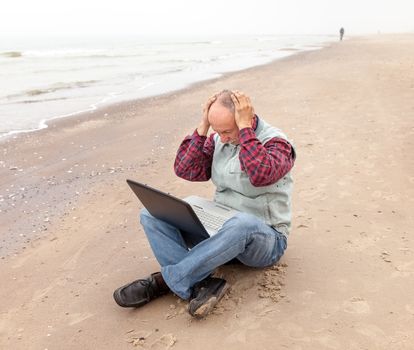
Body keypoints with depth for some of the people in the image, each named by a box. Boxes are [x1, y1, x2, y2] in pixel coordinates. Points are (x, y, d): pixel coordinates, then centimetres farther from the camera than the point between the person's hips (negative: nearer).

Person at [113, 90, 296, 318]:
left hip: (266, 240, -5)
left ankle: (164, 280, -27)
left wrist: (245, 127, -26)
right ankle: (202, 284, -27)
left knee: (242, 224, -43)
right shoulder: (218, 140, 5)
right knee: (151, 214, -9)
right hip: (219, 227, 6)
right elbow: (185, 170, -4)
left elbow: (260, 175, -32)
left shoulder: (276, 143, -10)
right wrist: (203, 128, -11)